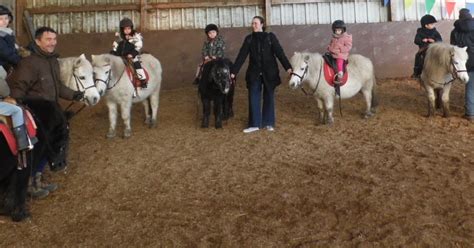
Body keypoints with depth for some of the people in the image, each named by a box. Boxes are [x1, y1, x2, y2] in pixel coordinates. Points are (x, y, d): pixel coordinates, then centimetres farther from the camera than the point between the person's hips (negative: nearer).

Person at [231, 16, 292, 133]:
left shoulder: (270, 37, -3)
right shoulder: (249, 39, 4)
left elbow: (279, 53, -10)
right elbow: (241, 56, 1)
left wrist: (288, 67, -21)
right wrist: (233, 72, -6)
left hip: (269, 72, -2)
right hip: (254, 73, 2)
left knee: (269, 97, 6)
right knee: (253, 98, 0)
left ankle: (268, 123, 17)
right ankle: (255, 124, 8)